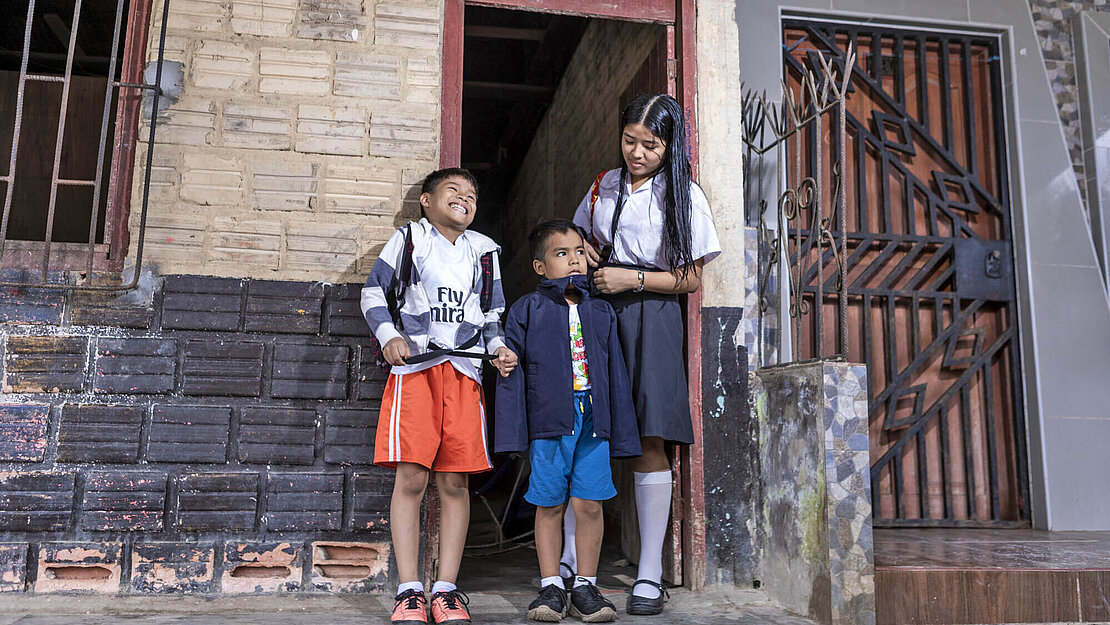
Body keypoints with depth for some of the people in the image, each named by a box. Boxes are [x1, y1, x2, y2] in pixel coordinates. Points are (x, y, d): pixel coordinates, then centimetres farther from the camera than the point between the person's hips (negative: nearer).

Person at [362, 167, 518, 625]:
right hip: (414, 364, -3)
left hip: (464, 369, 3)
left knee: (455, 482, 0)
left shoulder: (483, 251, 21)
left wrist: (498, 347, 7)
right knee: (411, 477, -9)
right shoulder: (408, 238, 12)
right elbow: (374, 292, 9)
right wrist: (389, 336, -7)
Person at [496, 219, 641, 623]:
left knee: (589, 506, 1)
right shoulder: (527, 310, 5)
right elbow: (511, 372, 1)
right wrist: (511, 432, -6)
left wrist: (622, 432, 10)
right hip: (548, 422, -2)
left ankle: (585, 588, 15)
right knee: (549, 506, 5)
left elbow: (616, 374, 14)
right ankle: (551, 587, 18)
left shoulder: (601, 312, 13)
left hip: (593, 422, 2)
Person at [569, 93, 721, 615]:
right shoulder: (603, 185, 14)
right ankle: (568, 561, 11)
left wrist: (632, 279, -11)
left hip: (650, 319, -3)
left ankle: (650, 575, 3)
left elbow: (691, 279, -1)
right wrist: (583, 252, 4)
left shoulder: (683, 195, 2)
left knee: (649, 441, -6)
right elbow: (579, 238, 27)